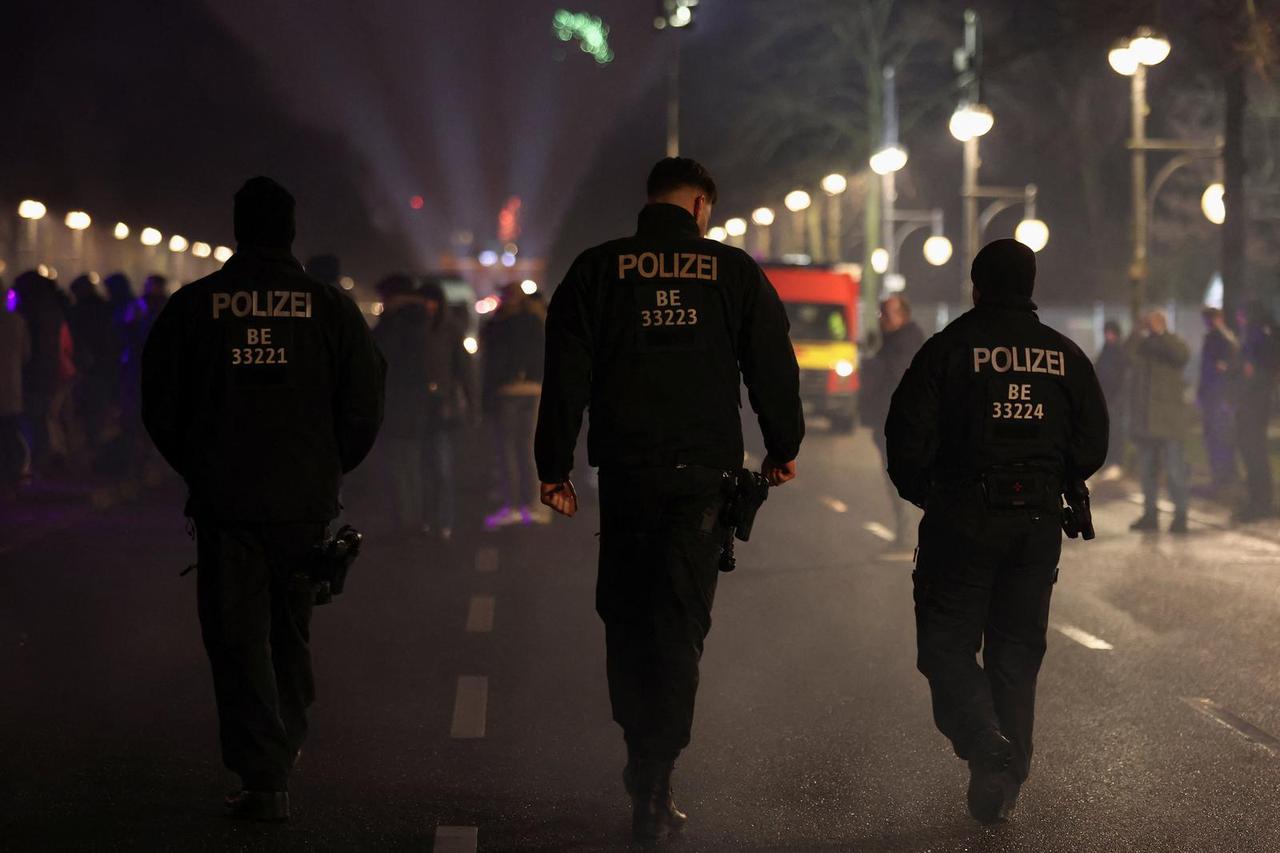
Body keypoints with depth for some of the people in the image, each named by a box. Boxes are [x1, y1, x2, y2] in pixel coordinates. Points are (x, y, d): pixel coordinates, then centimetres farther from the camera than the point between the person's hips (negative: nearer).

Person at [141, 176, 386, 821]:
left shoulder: (192, 306, 0)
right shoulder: (331, 308, -1)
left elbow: (158, 406, 4)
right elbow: (365, 404, -1)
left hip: (222, 500, -1)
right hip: (305, 499, 1)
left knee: (236, 635, 1)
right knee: (291, 627, 19)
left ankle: (264, 778, -6)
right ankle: (285, 740, 32)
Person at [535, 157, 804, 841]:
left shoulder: (597, 270, 3)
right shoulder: (735, 272, 3)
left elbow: (565, 373, 0)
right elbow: (774, 365, 6)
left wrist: (554, 466, 4)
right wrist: (783, 448, 20)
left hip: (625, 471, 0)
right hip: (703, 473, 0)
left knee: (625, 616, 16)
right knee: (680, 626, 1)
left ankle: (641, 758, 20)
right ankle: (653, 790, -4)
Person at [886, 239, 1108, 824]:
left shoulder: (949, 348, -5)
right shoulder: (1066, 356, 6)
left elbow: (907, 436, -9)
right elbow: (1093, 445, 7)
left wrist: (921, 492, 10)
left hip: (962, 521, -3)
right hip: (1038, 524, 4)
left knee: (948, 643, 3)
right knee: (1017, 650, 12)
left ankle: (984, 741, -21)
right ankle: (1007, 778, 10)